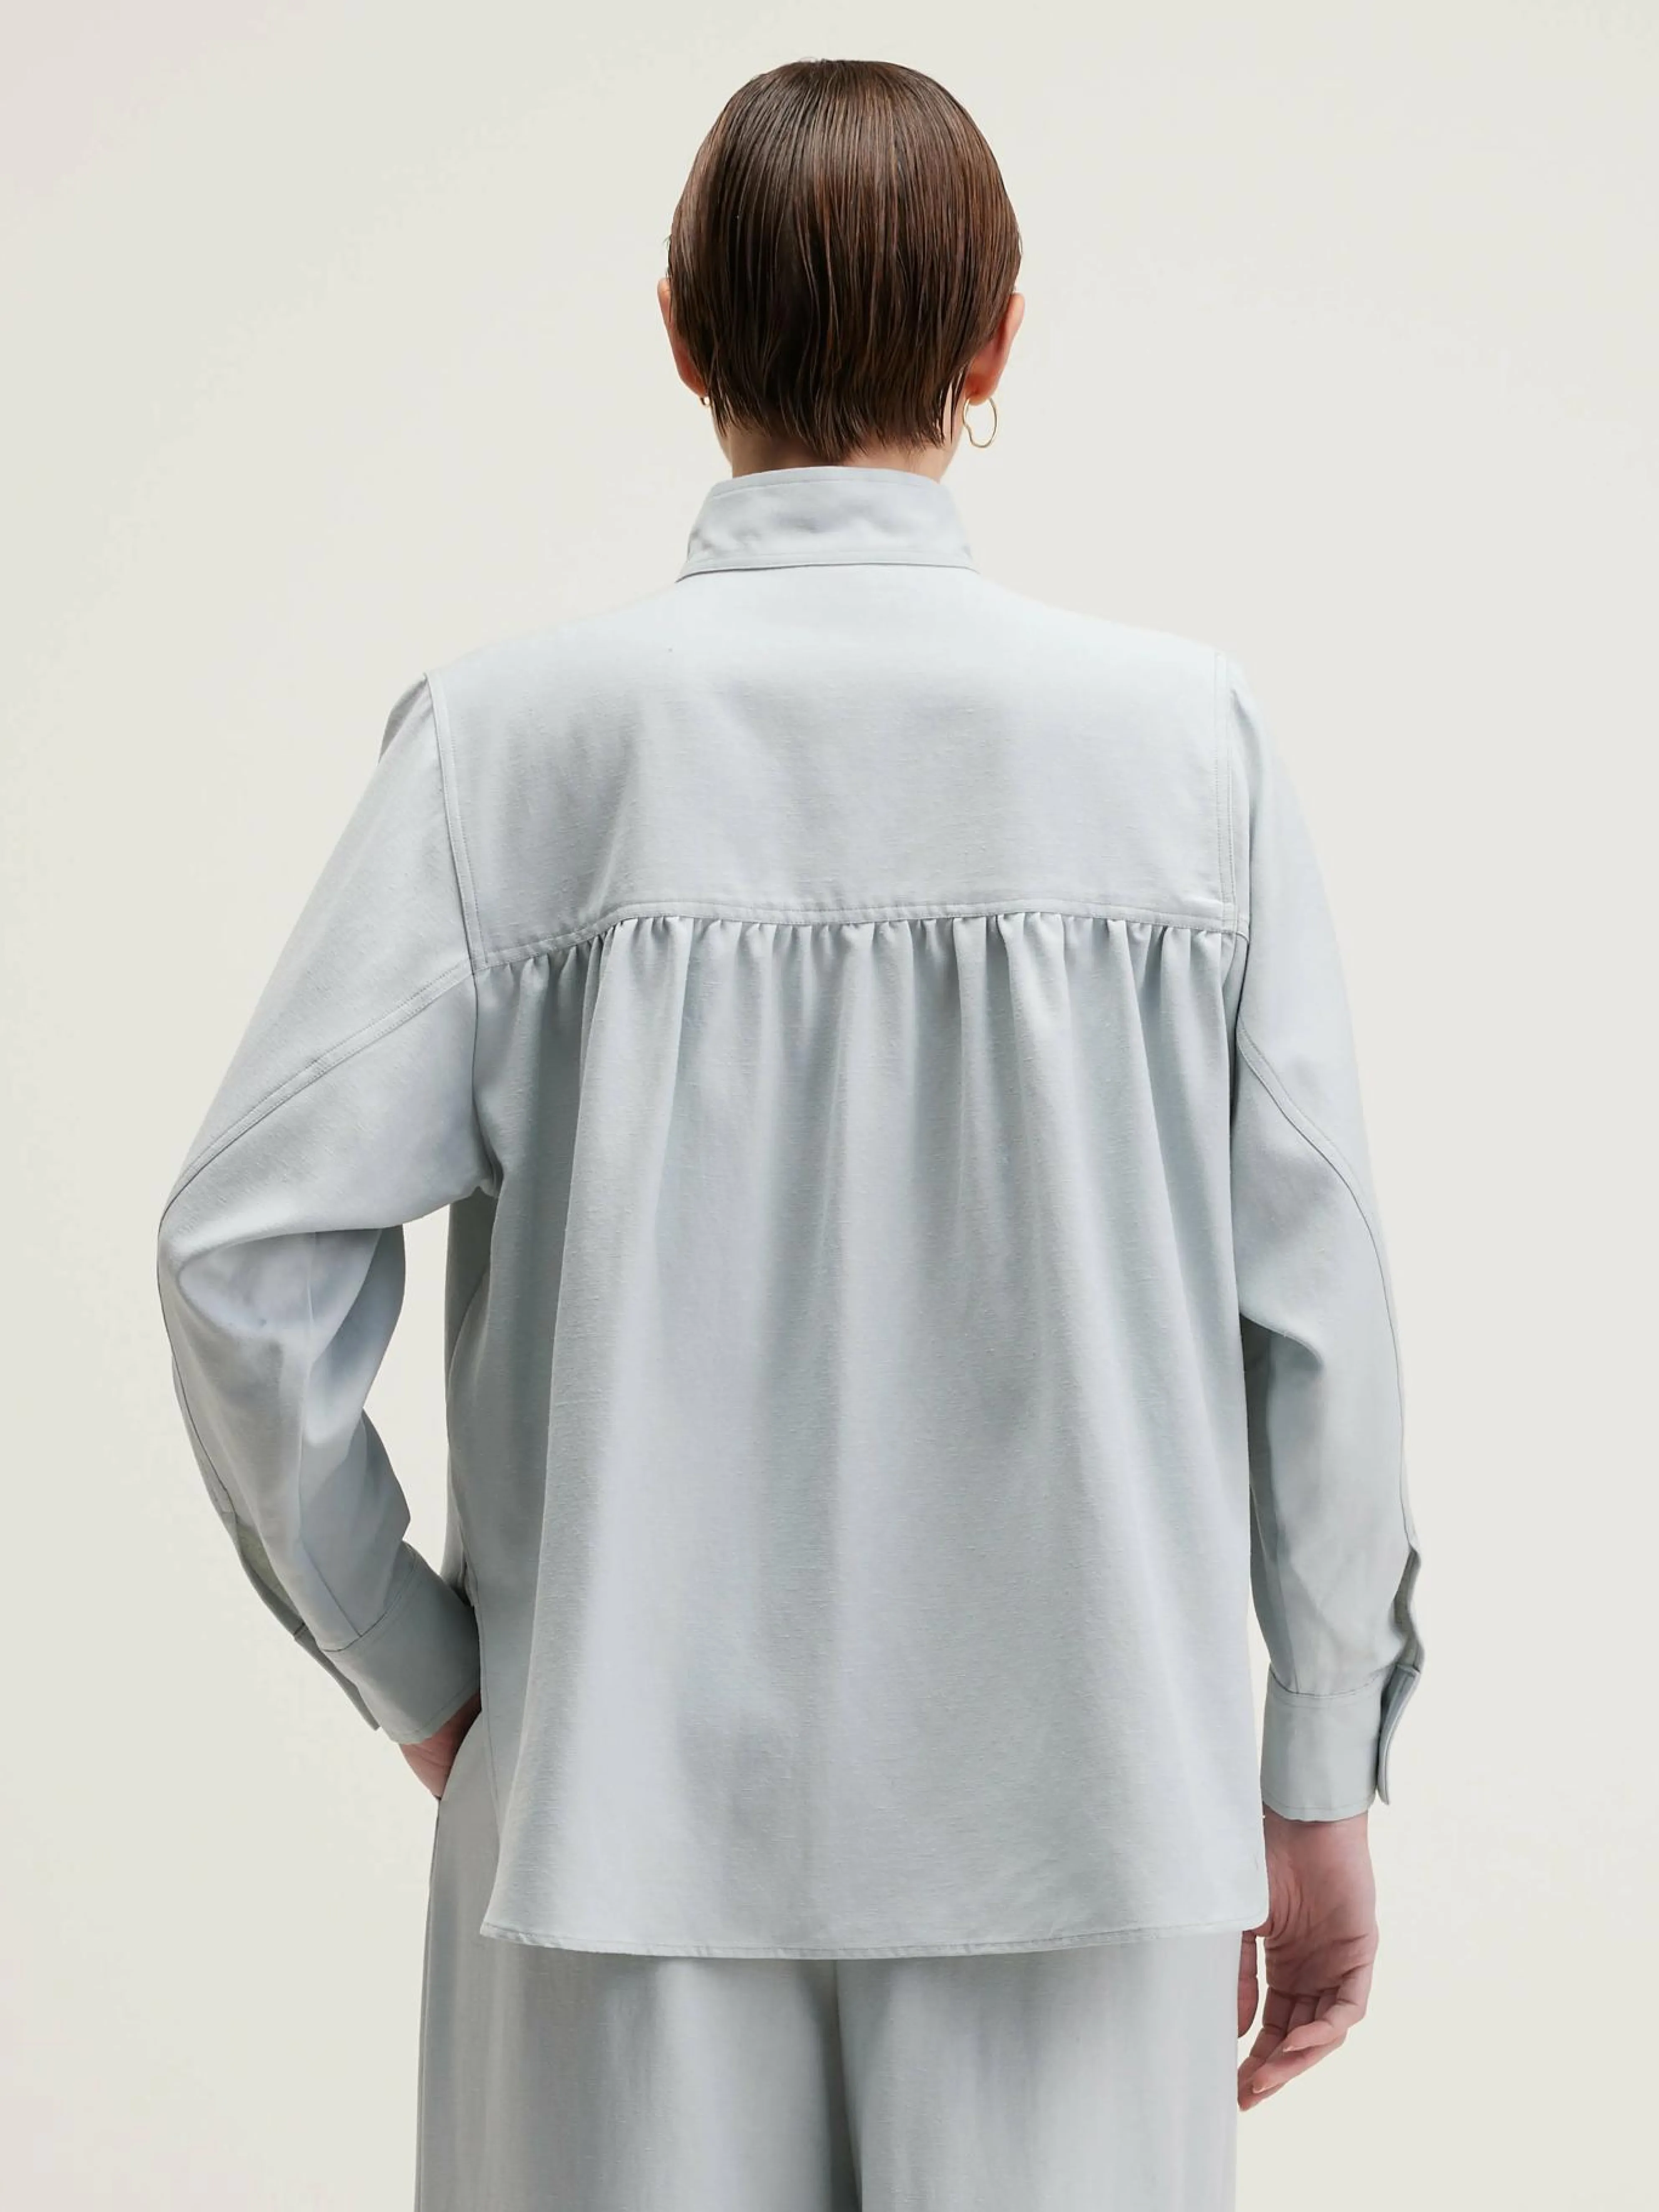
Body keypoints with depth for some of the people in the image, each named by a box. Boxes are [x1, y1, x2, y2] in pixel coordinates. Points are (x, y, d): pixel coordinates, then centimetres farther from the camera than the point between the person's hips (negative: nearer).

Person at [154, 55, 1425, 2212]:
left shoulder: (514, 734, -8)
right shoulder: (1187, 734, -6)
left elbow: (248, 1251, -10)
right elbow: (1315, 1300, -4)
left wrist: (425, 1676, 3)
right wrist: (1317, 1788, 6)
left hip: (625, 1778, 0)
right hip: (1073, 1793, 0)